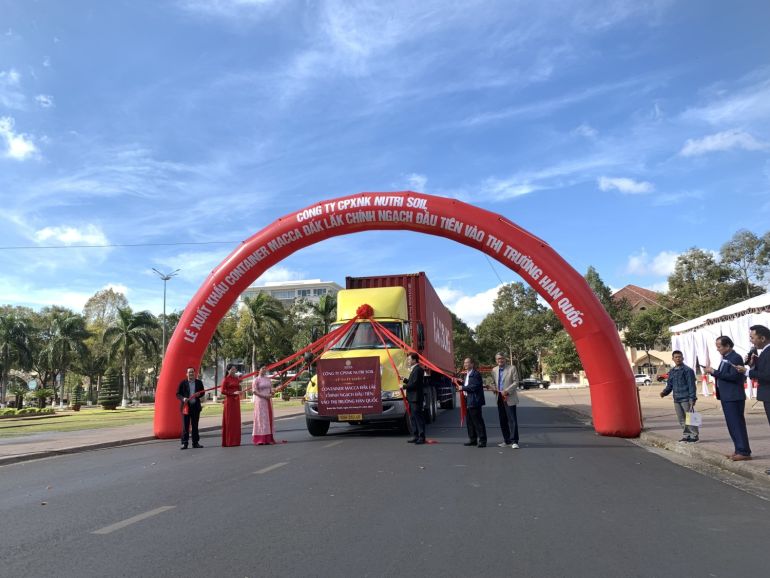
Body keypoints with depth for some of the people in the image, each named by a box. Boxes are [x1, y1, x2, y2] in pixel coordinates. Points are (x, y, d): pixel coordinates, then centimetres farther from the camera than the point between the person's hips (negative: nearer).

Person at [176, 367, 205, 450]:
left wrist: (199, 394, -10)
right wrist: (183, 398, -18)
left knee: (195, 425, 8)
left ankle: (195, 442, 14)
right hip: (186, 406, -2)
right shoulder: (183, 383, 0)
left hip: (196, 406, 2)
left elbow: (202, 392, 13)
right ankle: (184, 443, 4)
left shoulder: (199, 382, 6)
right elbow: (178, 394, 1)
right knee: (185, 425, -1)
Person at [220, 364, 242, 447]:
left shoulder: (236, 379, 13)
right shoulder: (226, 379, -6)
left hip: (236, 400, 7)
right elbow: (223, 391, -12)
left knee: (236, 420, 6)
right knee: (229, 421, -4)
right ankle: (228, 442, -1)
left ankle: (235, 441, 11)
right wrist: (233, 393, -18)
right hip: (229, 400, -7)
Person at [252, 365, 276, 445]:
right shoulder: (256, 380, -6)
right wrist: (264, 396, -19)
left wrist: (271, 394, -5)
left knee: (269, 418, 6)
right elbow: (254, 391, -12)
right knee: (262, 418, -7)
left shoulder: (268, 379, 13)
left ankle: (268, 438, 11)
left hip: (268, 400, 7)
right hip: (260, 400, -6)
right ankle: (261, 439, -5)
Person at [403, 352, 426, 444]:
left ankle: (422, 437, -3)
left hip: (416, 398, -11)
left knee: (418, 417, -7)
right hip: (412, 398, 11)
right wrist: (405, 380, 7)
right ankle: (416, 436, 19)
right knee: (413, 417, 13)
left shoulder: (418, 369, -15)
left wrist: (404, 386, -12)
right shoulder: (414, 369, 18)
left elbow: (414, 384, -21)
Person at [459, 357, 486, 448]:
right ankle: (473, 439, 22)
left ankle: (482, 440, -1)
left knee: (478, 421, -6)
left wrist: (463, 388, -15)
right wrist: (461, 386, 9)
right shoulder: (467, 374, 17)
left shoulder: (476, 374, -14)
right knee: (470, 421, 14)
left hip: (474, 401, -10)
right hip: (468, 401, 10)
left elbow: (475, 387, -21)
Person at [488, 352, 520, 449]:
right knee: (503, 421, 9)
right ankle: (507, 441, 19)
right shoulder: (494, 370, 12)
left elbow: (516, 382, -7)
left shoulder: (512, 368, -2)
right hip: (499, 398, 5)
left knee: (512, 420, -6)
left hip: (509, 398, -5)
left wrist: (507, 391, -16)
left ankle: (514, 441, -2)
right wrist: (493, 388, -2)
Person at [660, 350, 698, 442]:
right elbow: (669, 385, 16)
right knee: (681, 419, 11)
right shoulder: (671, 371, 12)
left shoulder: (687, 370, -6)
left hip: (686, 399, -6)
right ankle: (686, 435, 20)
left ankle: (694, 435, 7)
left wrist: (692, 398, -15)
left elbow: (691, 385, -10)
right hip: (676, 399, 6)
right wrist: (664, 392, -3)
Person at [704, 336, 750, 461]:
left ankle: (744, 452, -2)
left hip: (734, 397, -9)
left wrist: (714, 372, -20)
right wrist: (712, 372, 0)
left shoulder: (735, 358, -13)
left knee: (737, 423, -6)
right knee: (732, 424, 12)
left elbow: (733, 376, -22)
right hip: (726, 397, 9)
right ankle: (739, 450, 19)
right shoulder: (725, 358, 15)